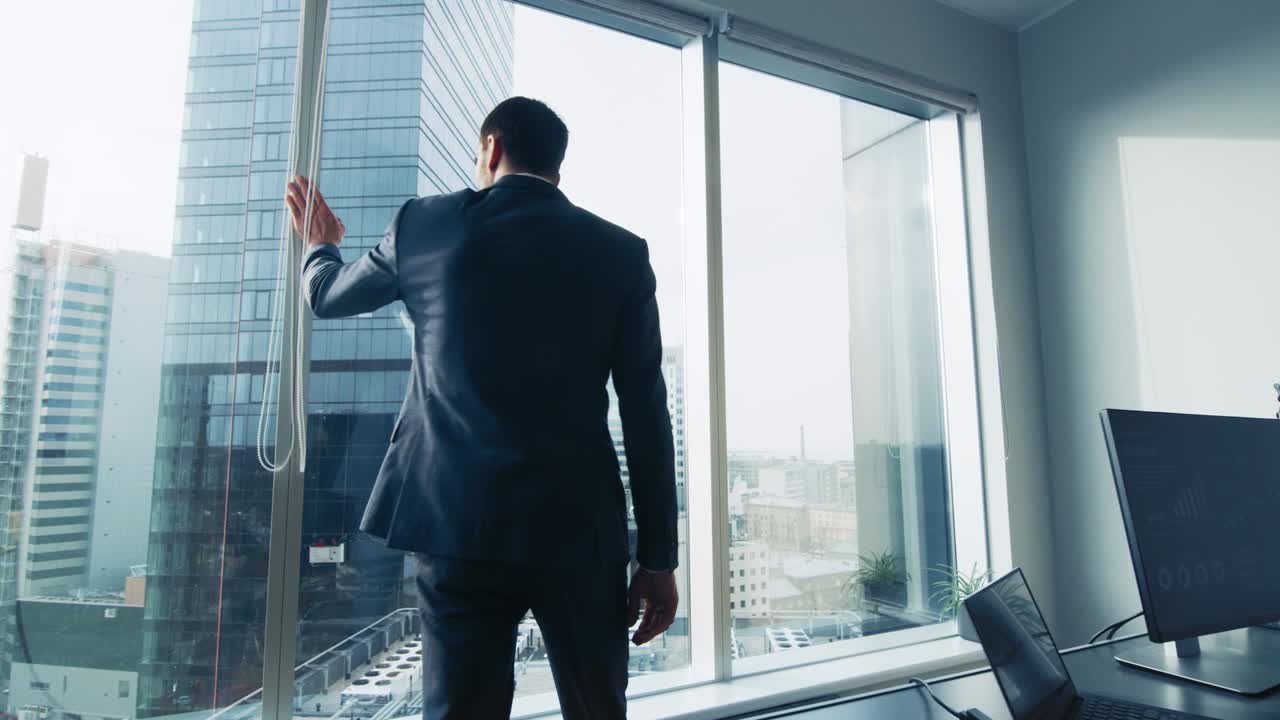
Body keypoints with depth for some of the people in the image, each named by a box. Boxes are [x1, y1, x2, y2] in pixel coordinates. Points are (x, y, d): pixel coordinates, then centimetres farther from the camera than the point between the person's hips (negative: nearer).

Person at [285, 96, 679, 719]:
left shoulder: (425, 224, 4)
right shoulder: (621, 252, 2)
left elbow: (329, 295, 23)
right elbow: (646, 414, -2)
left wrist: (320, 245, 47)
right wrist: (657, 557, 4)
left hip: (456, 520, 1)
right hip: (578, 527, 0)